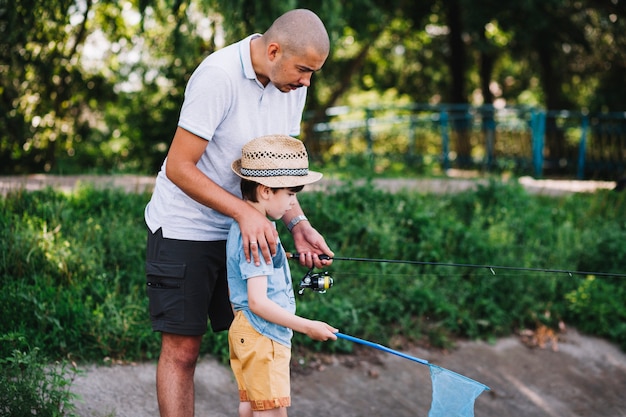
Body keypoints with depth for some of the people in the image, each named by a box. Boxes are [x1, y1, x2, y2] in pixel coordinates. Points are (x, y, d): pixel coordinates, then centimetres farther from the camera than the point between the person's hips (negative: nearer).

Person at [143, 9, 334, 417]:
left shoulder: (293, 84, 0)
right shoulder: (218, 76, -23)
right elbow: (178, 168, -22)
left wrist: (298, 224, -5)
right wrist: (245, 212, -30)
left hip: (246, 232, 6)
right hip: (185, 229, -6)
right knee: (182, 350, -3)